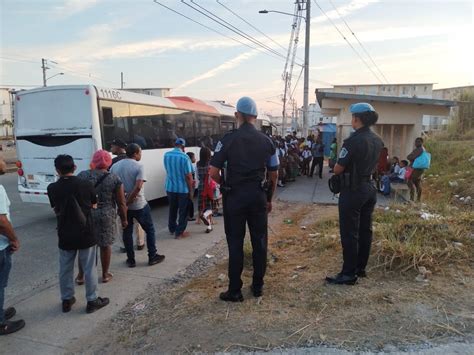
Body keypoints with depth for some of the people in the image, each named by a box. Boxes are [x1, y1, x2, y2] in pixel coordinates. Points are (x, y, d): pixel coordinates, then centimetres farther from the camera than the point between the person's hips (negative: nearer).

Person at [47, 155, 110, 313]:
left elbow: (56, 211, 4)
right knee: (89, 269, 9)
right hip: (86, 234, -2)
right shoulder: (86, 184, -11)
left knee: (65, 269, 17)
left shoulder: (52, 188, -8)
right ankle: (92, 301, 18)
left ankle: (66, 300, 30)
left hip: (65, 235, 2)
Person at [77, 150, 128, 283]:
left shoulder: (82, 175, -3)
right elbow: (121, 203, -6)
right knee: (105, 245, 13)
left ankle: (80, 276, 26)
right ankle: (105, 275, 25)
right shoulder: (114, 179, -8)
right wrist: (124, 219, 6)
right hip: (106, 216, -1)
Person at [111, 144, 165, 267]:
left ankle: (131, 260, 20)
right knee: (150, 230, 12)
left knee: (127, 232, 15)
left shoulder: (115, 166, 4)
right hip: (139, 205, -4)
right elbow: (138, 187, -24)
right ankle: (152, 257, 18)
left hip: (123, 205, 5)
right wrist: (128, 201, -17)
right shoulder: (139, 166, -13)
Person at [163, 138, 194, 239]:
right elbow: (188, 176, -17)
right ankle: (179, 232, 13)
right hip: (183, 188, -5)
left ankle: (172, 229, 33)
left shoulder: (166, 155, 0)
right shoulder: (184, 157, -18)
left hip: (170, 187, 5)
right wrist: (191, 190, -8)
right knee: (183, 211, 8)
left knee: (172, 210, 20)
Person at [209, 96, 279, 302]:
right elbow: (274, 174, 8)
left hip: (235, 196, -3)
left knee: (235, 243, 6)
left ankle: (235, 291, 14)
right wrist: (269, 198, 18)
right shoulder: (266, 141, 3)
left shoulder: (228, 139, -8)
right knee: (259, 241, 13)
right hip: (258, 196, 3)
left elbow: (213, 172, -11)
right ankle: (258, 286, 25)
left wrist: (225, 185, 8)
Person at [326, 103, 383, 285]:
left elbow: (338, 169, -16)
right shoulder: (378, 140, 6)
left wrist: (338, 164, 4)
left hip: (353, 190, -8)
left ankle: (349, 274, 7)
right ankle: (360, 268, 27)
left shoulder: (353, 140, -20)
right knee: (365, 230, 15)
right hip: (370, 188, 9)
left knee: (349, 233, 0)